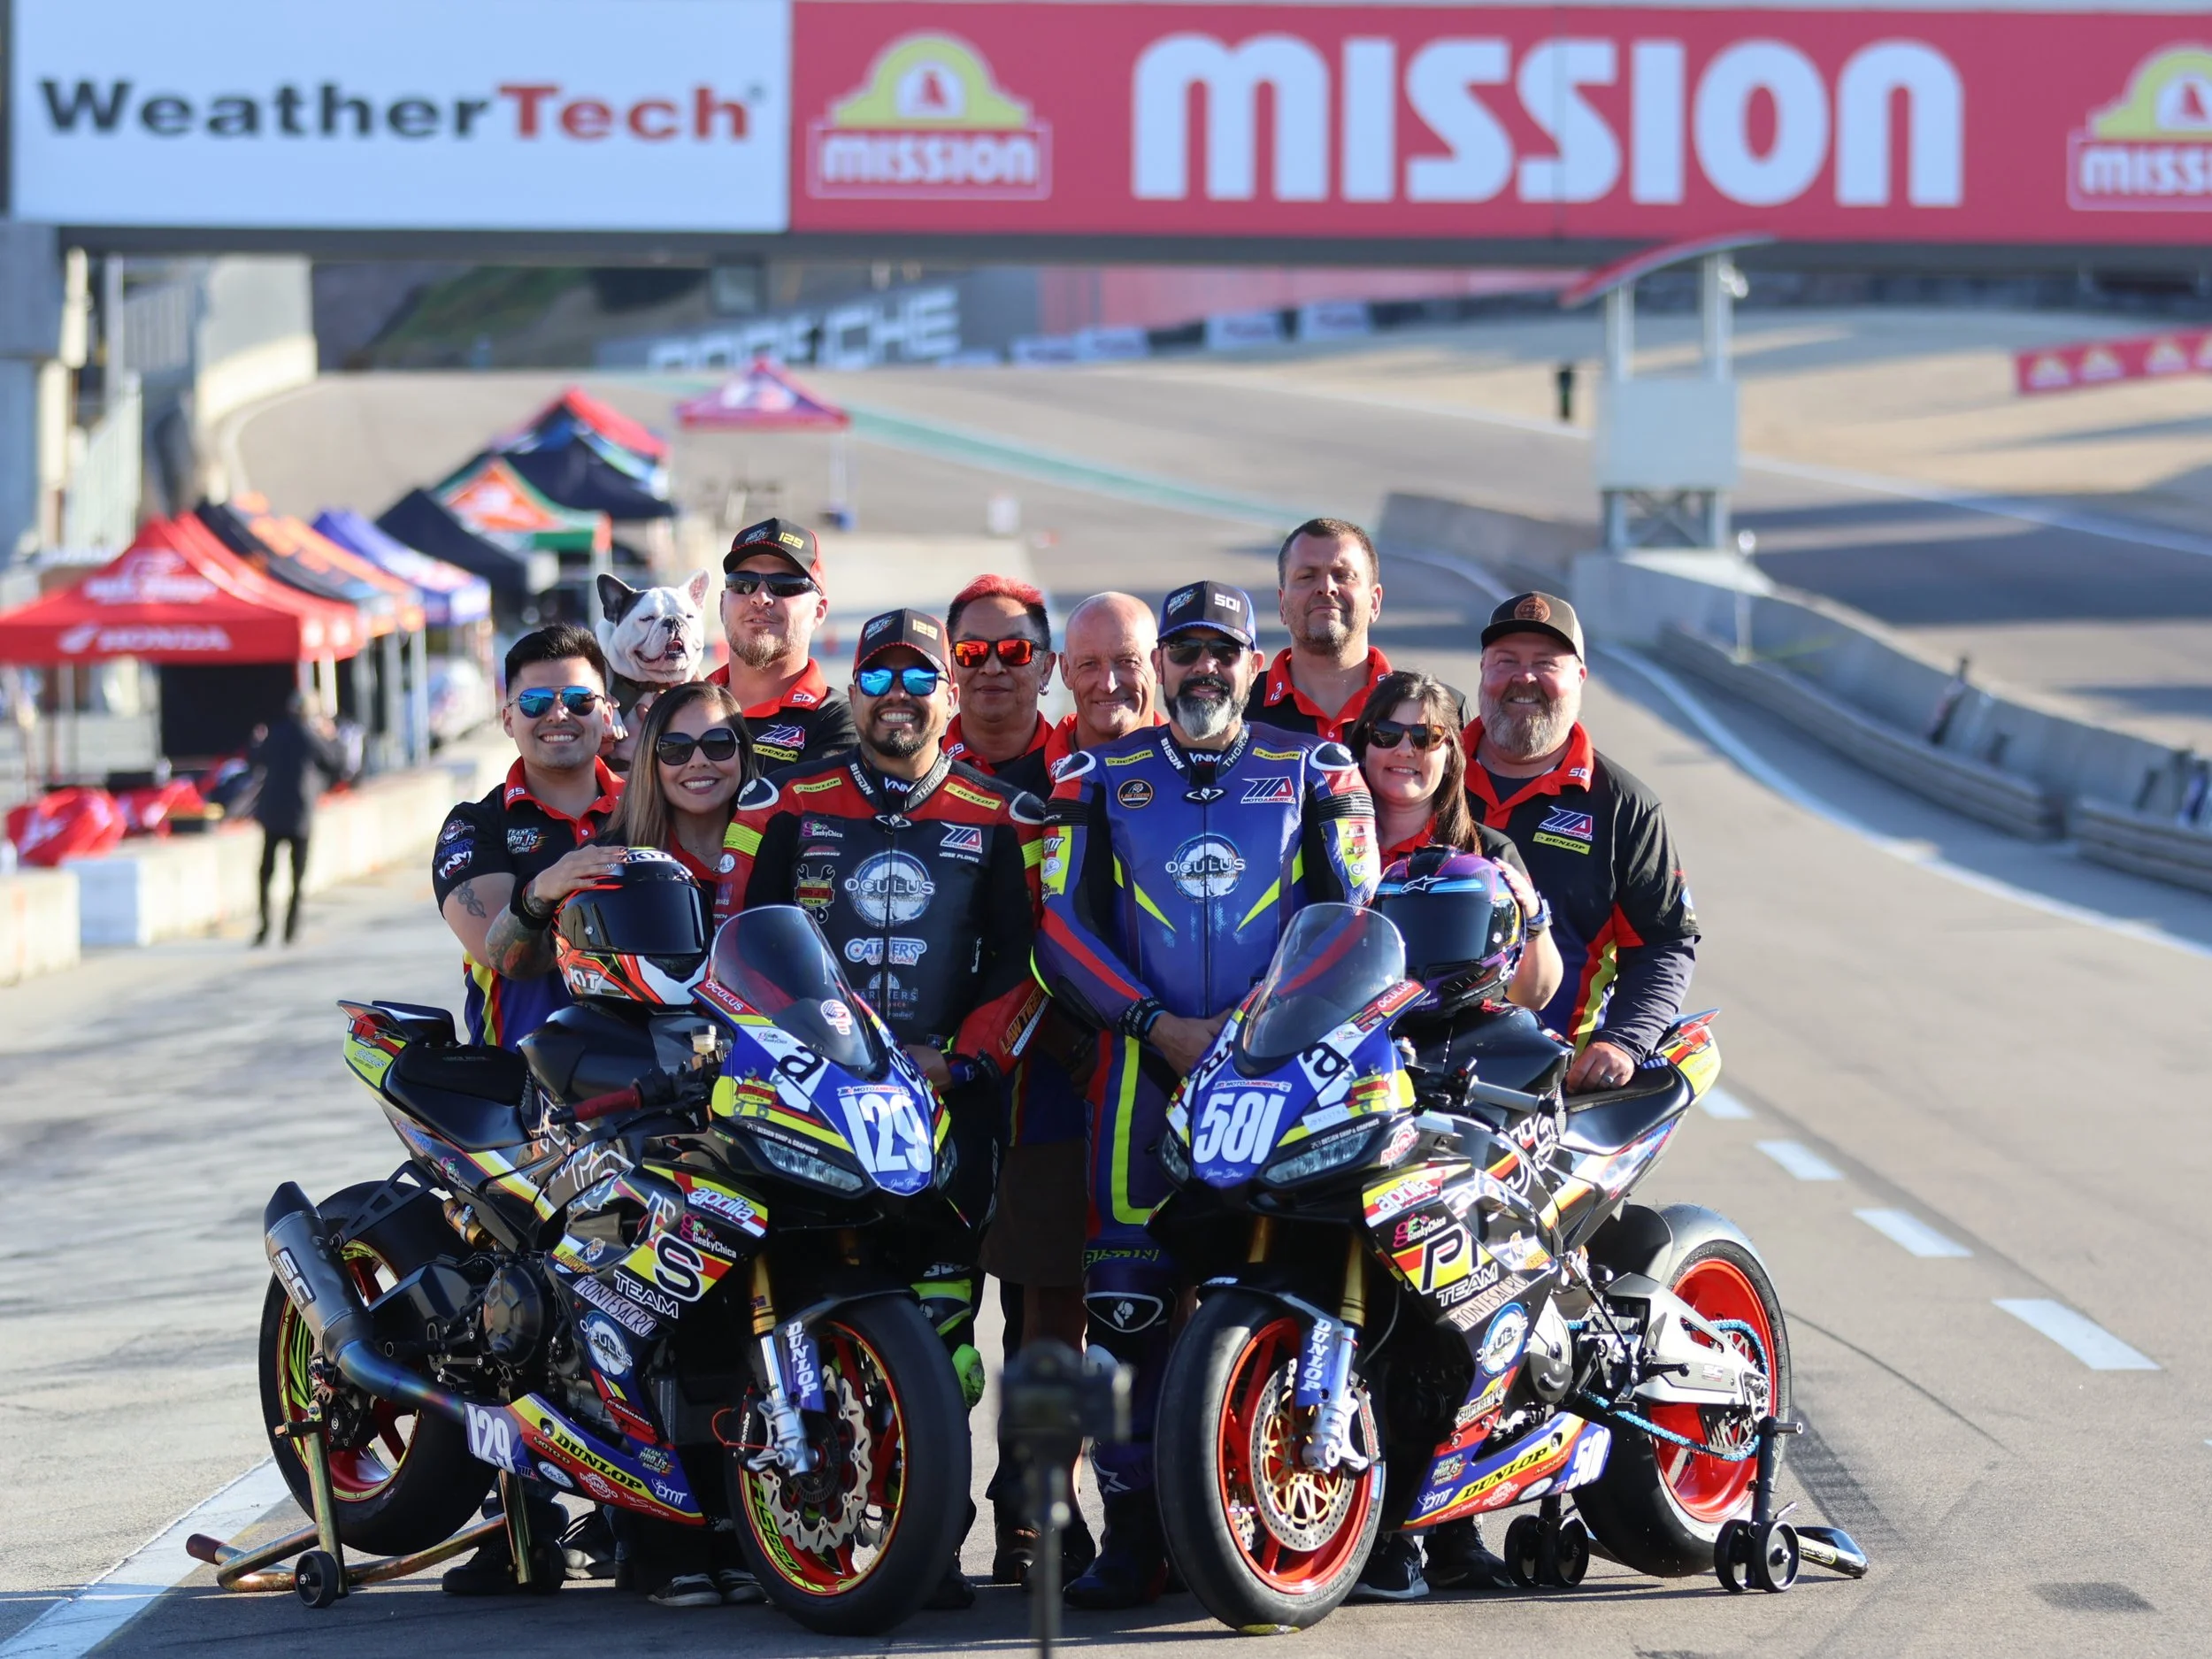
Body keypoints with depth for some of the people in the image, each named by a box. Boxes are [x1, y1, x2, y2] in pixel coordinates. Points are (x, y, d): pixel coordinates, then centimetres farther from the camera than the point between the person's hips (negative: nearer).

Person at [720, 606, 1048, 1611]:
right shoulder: (785, 804, 11)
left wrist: (961, 1056, -5)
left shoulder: (1002, 822, 11)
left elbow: (1023, 962, 8)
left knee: (939, 1321, -7)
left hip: (949, 1094, 0)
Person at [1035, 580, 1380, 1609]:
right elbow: (1061, 926, 6)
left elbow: (1351, 914, 5)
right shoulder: (1098, 781, 14)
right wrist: (1158, 1023, -8)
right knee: (1127, 1306, -7)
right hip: (1144, 1061, 1)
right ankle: (1132, 1533, -3)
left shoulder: (1316, 774, 13)